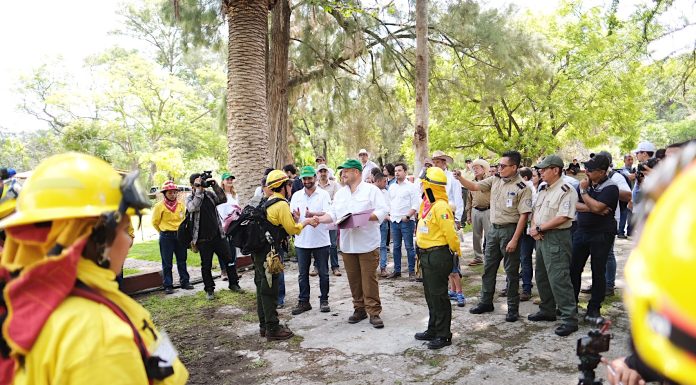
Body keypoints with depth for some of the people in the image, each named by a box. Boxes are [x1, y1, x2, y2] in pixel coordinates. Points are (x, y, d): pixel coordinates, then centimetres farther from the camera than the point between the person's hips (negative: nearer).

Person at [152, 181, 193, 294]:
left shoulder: (181, 205, 4)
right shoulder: (160, 206, -7)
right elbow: (155, 222, 2)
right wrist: (164, 232, 8)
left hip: (180, 235, 4)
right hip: (166, 237, -4)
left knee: (182, 260, 11)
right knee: (167, 263, 2)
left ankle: (184, 282, 20)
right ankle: (168, 285, 8)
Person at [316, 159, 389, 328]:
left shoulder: (371, 190, -3)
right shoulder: (340, 193, 15)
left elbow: (383, 211, -10)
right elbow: (333, 214, 13)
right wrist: (318, 219, -4)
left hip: (367, 243, -5)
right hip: (347, 244, 6)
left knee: (369, 279, -4)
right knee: (354, 280, 11)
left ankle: (374, 312, 5)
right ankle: (359, 309, 23)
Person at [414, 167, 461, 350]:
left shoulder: (441, 206, -21)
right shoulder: (427, 204, 10)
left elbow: (451, 232, -20)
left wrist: (456, 252, -8)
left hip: (438, 257, -10)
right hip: (427, 255, 10)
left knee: (439, 296, 0)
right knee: (430, 295, 19)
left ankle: (443, 335, 13)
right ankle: (433, 330, 32)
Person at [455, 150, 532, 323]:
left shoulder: (522, 188, -14)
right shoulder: (495, 180, 4)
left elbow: (524, 215, -16)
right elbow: (474, 187, 8)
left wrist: (514, 240, -19)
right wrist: (460, 178, -10)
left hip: (510, 230, -6)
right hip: (493, 229, 6)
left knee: (511, 271, 4)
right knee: (488, 268, 14)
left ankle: (513, 308, 17)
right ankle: (486, 302, 28)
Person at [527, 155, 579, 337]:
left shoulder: (566, 190, -14)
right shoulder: (543, 190, 14)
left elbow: (563, 217, -22)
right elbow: (535, 210, 17)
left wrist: (539, 228, -16)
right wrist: (533, 227, -2)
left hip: (557, 237, -9)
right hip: (541, 237, 9)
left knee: (558, 278, -10)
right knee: (542, 276, 16)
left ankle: (570, 318, -2)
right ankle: (547, 310, 29)